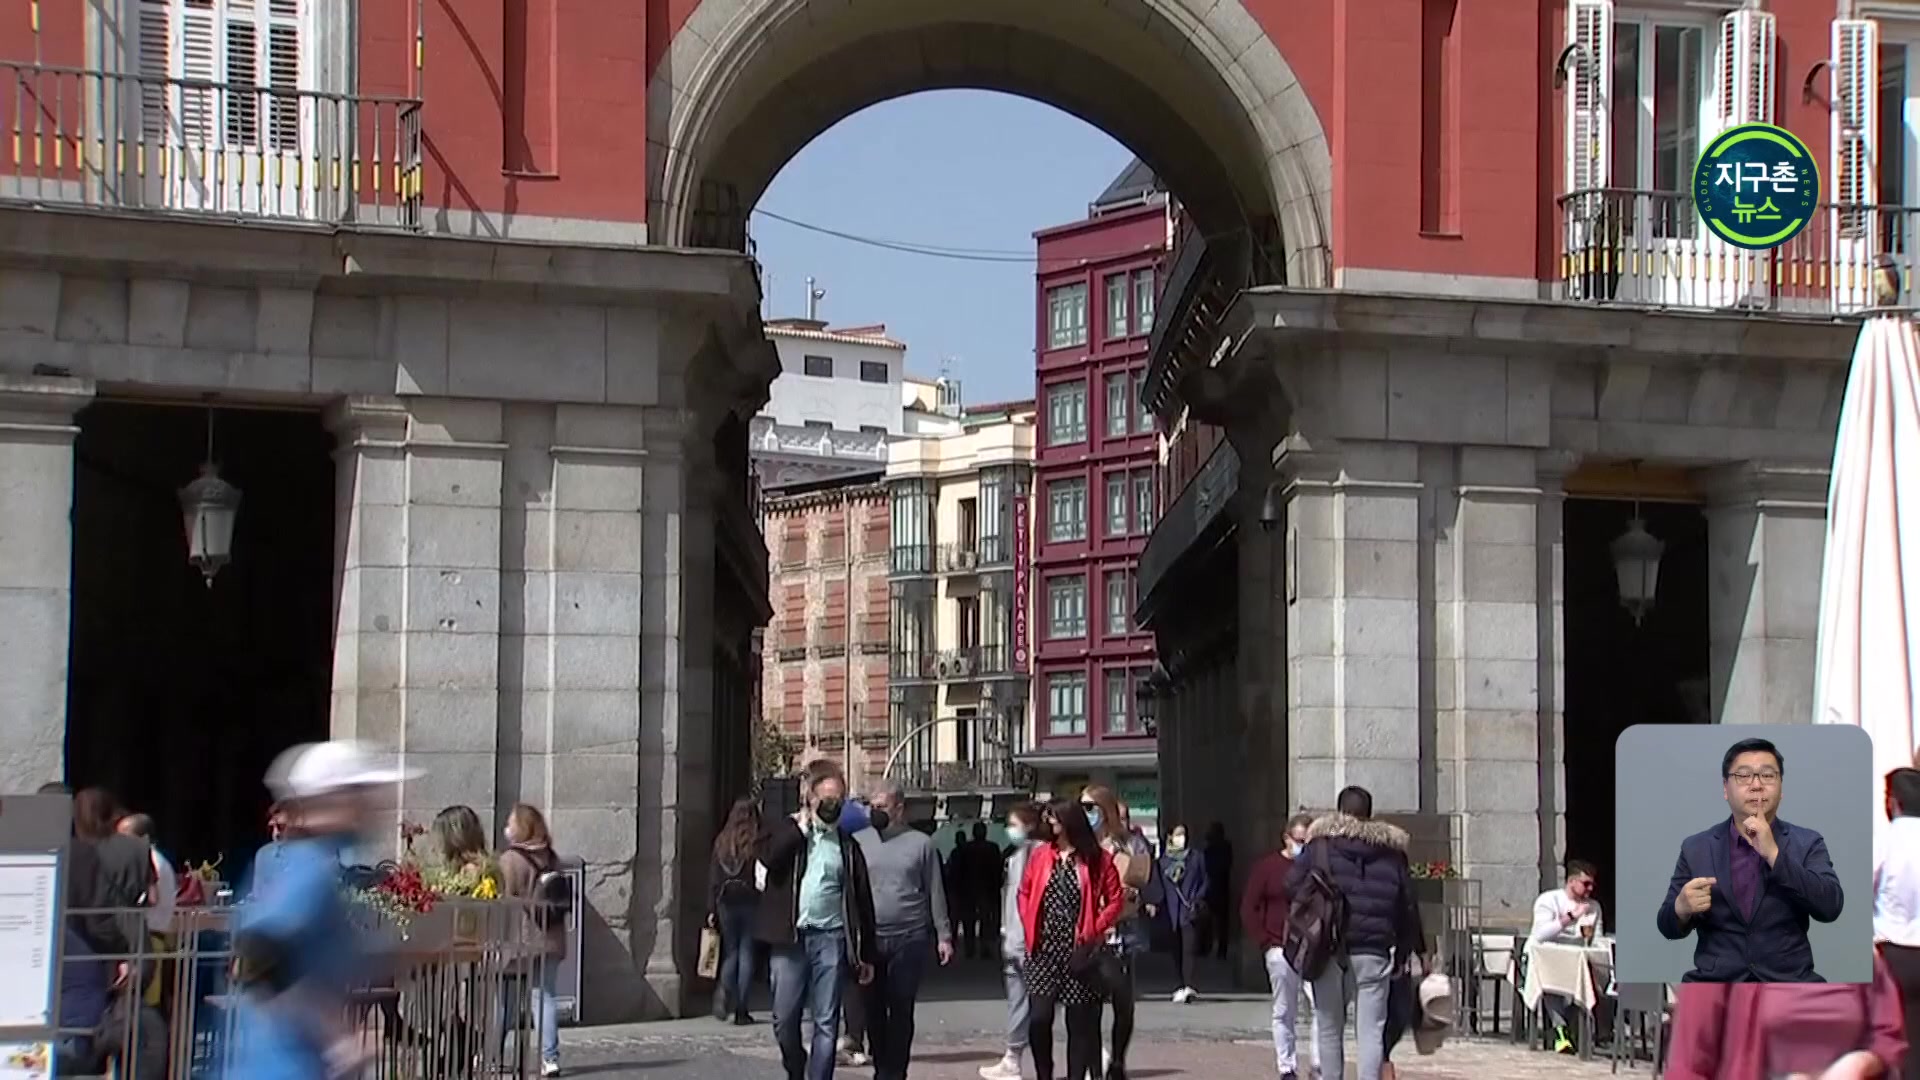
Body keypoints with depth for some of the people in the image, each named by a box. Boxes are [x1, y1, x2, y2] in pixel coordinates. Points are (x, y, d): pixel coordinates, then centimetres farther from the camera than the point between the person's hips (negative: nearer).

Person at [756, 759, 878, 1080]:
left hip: (830, 938, 1)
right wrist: (800, 826, -6)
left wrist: (866, 954, 6)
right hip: (790, 937, -1)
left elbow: (863, 901, 10)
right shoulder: (785, 831, 7)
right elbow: (769, 857, -16)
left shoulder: (848, 845, 11)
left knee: (827, 1023, -1)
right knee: (784, 1018, 3)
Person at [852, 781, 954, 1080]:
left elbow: (935, 893, 5)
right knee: (873, 1009, 8)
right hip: (868, 939, 2)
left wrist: (943, 935, 3)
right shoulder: (859, 841, 5)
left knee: (901, 1010, 2)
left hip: (909, 939, -2)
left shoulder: (921, 843, 2)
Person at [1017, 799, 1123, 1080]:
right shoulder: (1039, 855, 5)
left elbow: (1115, 901, 0)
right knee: (1039, 1018, -10)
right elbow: (1024, 893, 13)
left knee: (1080, 1023, 4)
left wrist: (1093, 931, -8)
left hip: (1078, 951, -1)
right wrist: (1030, 928, 2)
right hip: (1044, 950, 1)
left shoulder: (1097, 859, -1)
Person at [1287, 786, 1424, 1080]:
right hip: (1373, 949, 0)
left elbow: (1292, 885, 0)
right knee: (1371, 1030, 1)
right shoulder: (1392, 851, 9)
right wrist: (1405, 948, 19)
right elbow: (1407, 905, 12)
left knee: (1329, 1027, 11)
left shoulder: (1320, 844, 3)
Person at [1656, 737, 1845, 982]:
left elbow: (1830, 907, -7)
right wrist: (1682, 907, -14)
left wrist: (1774, 854, -14)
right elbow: (1668, 927, 9)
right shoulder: (1695, 848, 9)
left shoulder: (1808, 843, 7)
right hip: (1715, 982, 0)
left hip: (1788, 982, 0)